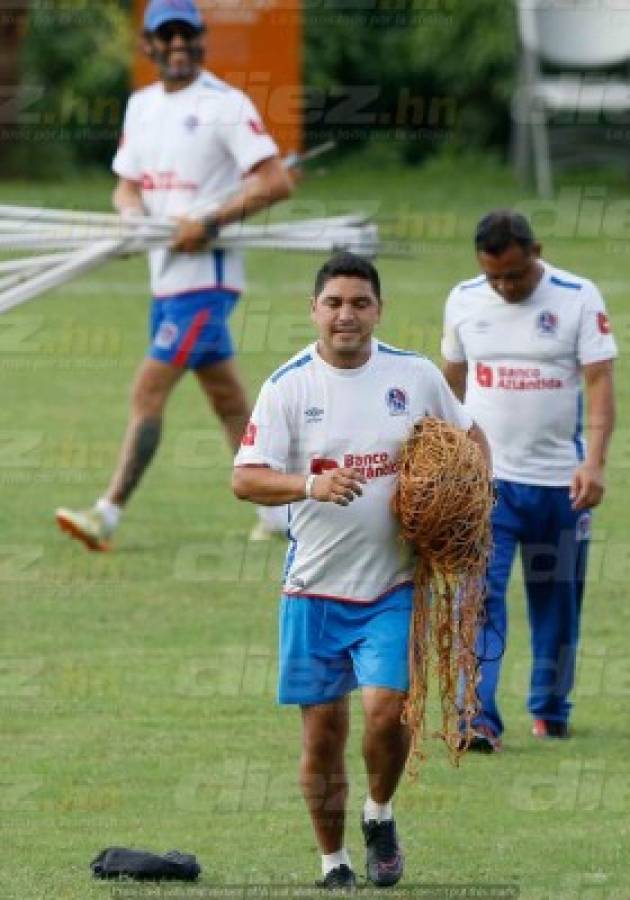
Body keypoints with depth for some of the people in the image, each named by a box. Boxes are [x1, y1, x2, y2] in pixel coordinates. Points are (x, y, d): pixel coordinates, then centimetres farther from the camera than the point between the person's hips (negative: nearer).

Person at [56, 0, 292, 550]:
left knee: (149, 390, -13)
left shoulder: (225, 105, -9)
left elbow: (277, 182, -14)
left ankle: (109, 515, -14)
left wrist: (209, 224, -21)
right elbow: (127, 185, 19)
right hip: (165, 275, 8)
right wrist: (134, 211, -5)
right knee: (228, 400, 13)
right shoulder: (142, 106, 15)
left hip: (207, 273, -8)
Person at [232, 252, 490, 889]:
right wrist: (311, 485, -29)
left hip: (393, 587, 0)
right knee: (322, 735, 4)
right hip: (315, 588, 0)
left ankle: (380, 814, 13)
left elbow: (470, 440, 16)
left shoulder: (416, 376, 1)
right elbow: (246, 478, -11)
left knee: (385, 710, -17)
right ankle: (333, 864, 21)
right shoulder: (288, 386, -5)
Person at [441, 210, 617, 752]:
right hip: (485, 479, 1)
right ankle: (479, 721, -17)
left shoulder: (579, 299, -7)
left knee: (558, 603, 10)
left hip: (559, 482, -1)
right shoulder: (464, 301, 3)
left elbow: (600, 382, -11)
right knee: (480, 596, -13)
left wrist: (594, 461, -23)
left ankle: (551, 710, 28)